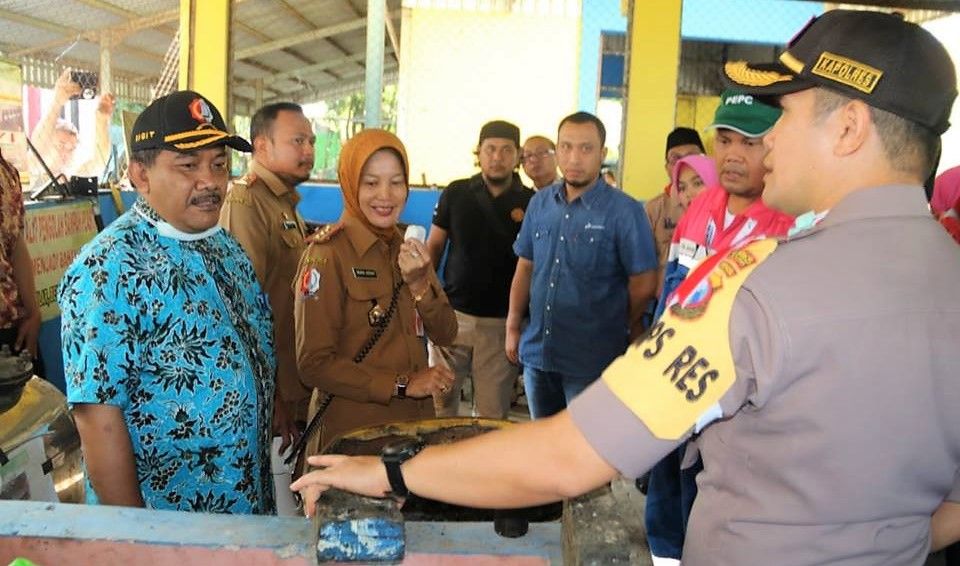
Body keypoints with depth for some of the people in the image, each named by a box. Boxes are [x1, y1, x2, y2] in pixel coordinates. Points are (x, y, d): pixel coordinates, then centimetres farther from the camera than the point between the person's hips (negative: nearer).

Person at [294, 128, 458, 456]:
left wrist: (419, 284, -14)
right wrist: (402, 385, -18)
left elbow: (445, 336, 3)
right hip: (352, 434, -6)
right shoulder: (327, 254, -14)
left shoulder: (408, 250, 6)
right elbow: (313, 364, -17)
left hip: (415, 425, 6)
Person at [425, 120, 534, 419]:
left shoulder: (531, 203, -1)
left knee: (492, 414, 8)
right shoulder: (456, 194, 2)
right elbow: (434, 247, 9)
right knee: (440, 401, 8)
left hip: (502, 321, -1)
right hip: (453, 313, 1)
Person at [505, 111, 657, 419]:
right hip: (537, 352, 5)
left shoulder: (624, 211, -12)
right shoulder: (540, 203, 5)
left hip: (591, 360, -5)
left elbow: (643, 283, -8)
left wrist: (616, 329, 4)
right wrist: (513, 327, 11)